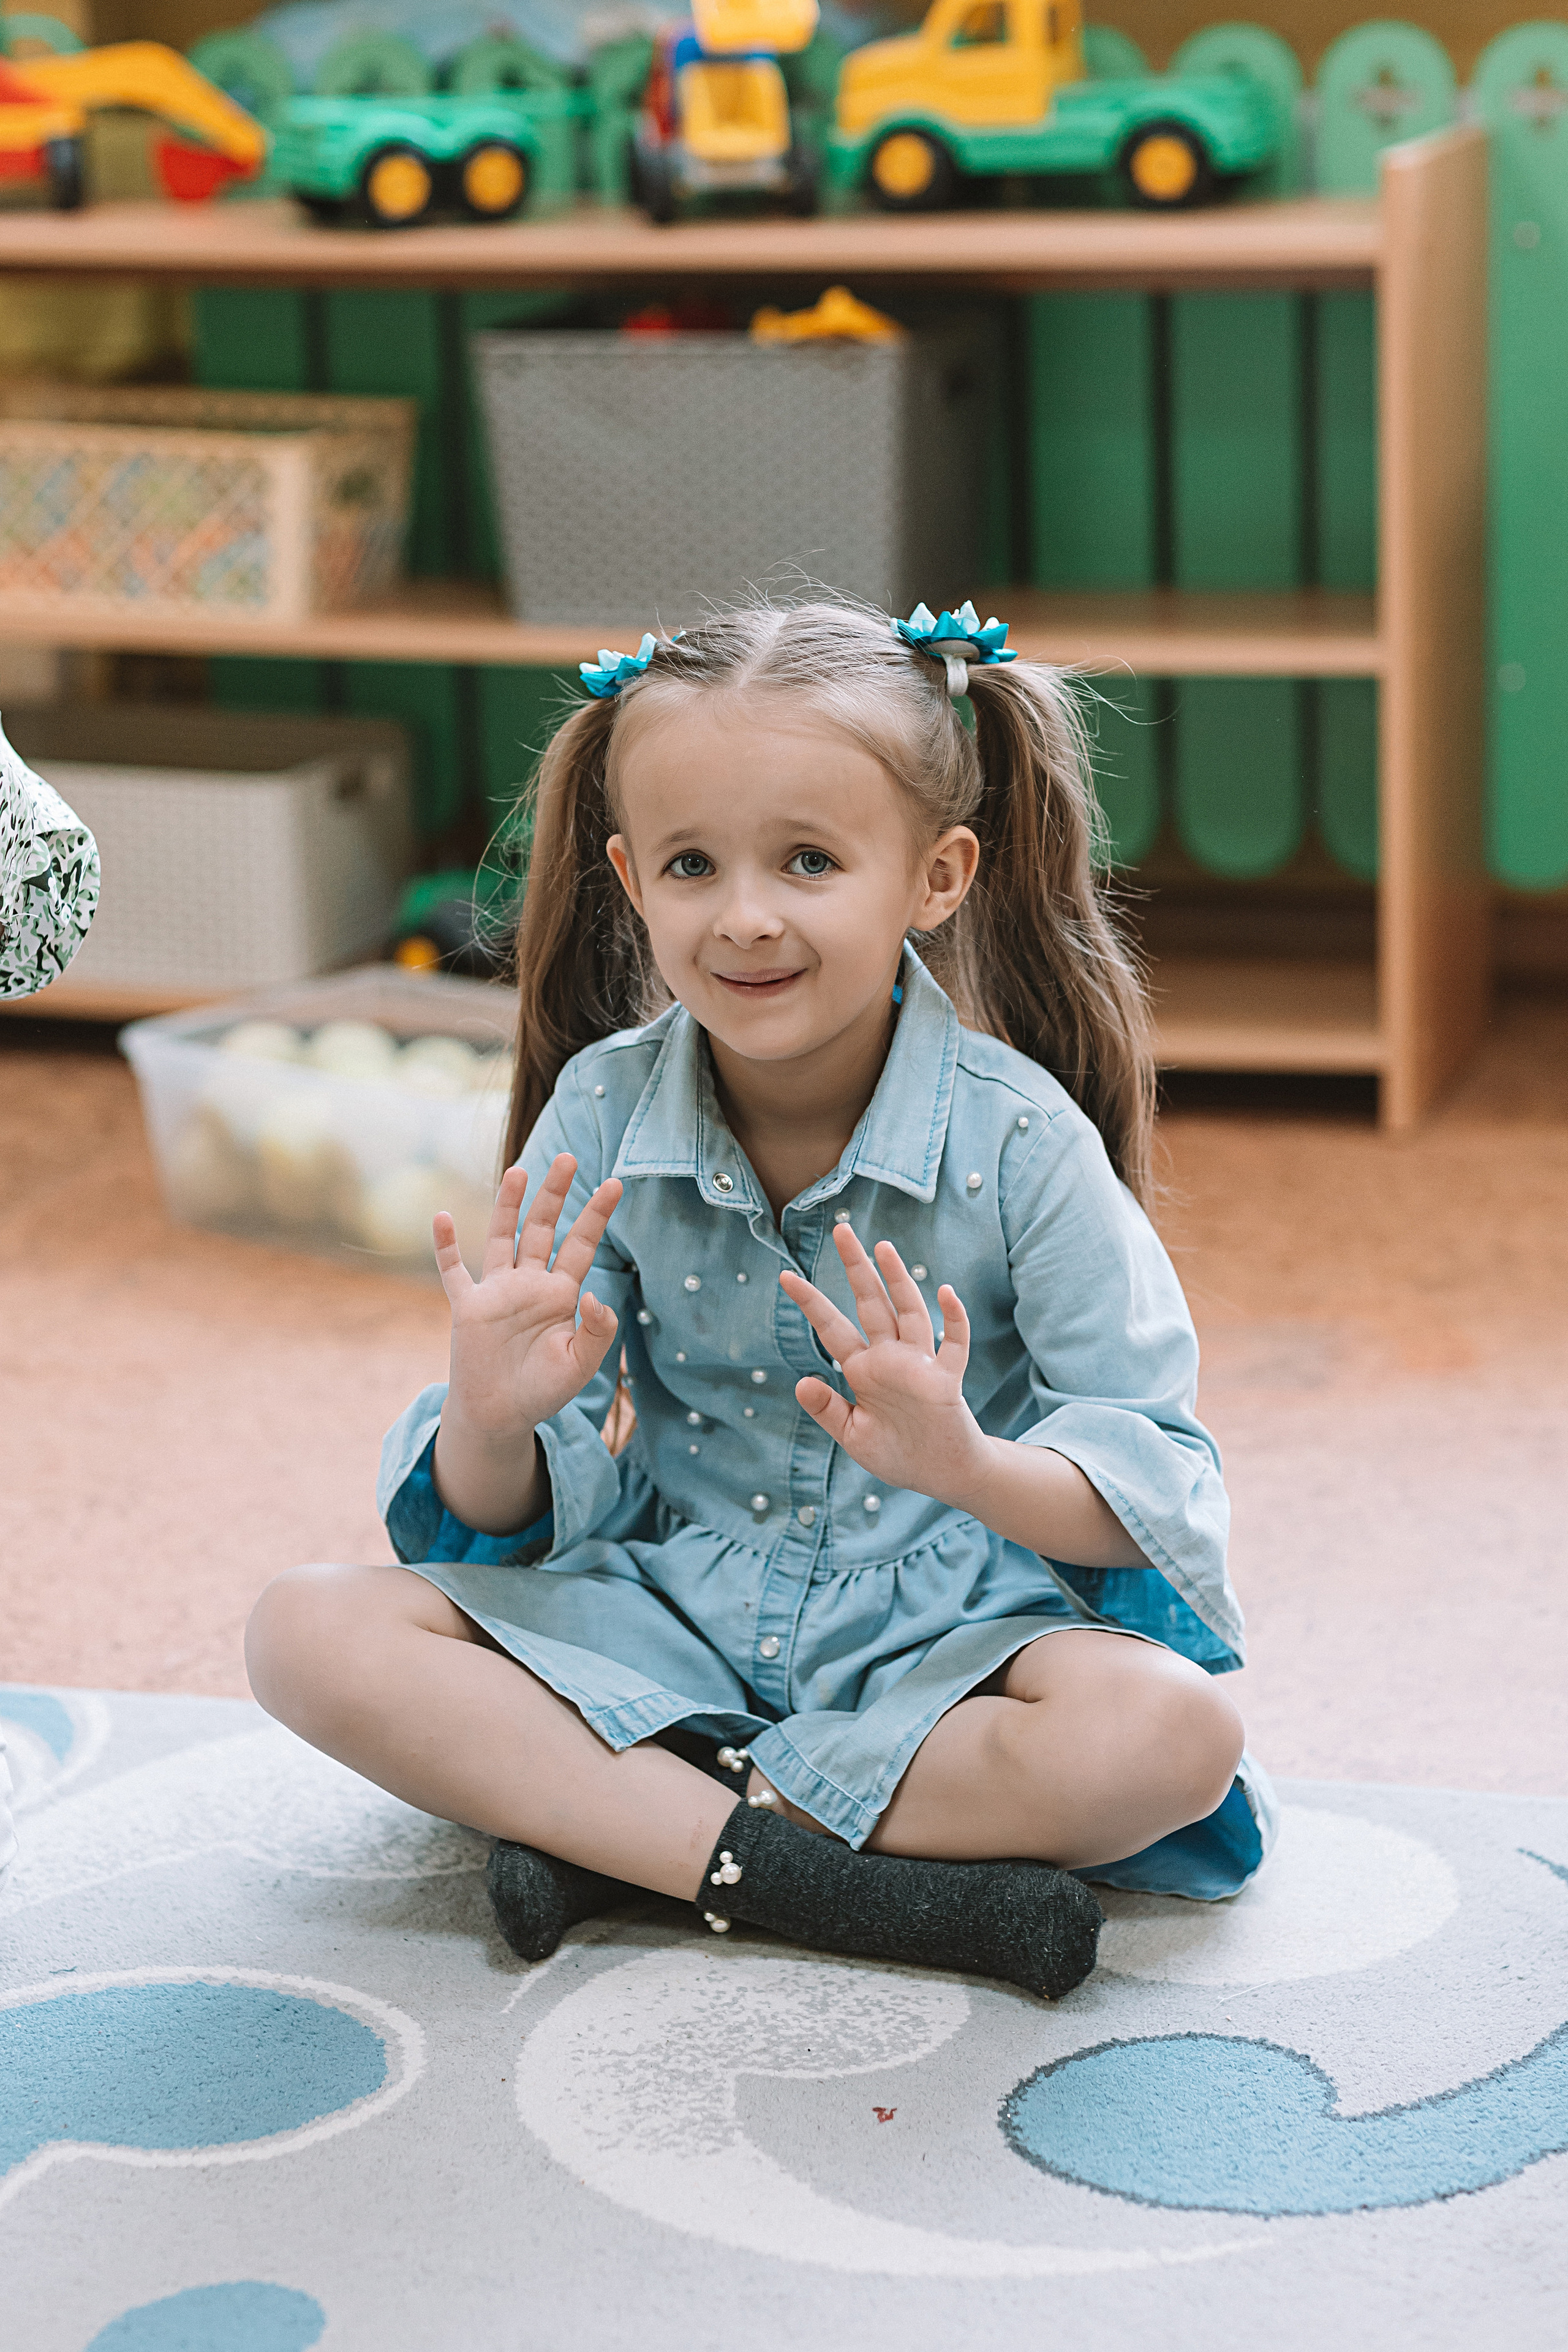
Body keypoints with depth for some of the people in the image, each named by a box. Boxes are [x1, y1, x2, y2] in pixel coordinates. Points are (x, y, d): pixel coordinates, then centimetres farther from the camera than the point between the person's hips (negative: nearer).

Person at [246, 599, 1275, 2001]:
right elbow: (509, 1519, -2)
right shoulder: (600, 1118, -5)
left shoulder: (1016, 1135, -12)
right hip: (663, 1615, 3)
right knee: (310, 1634, -18)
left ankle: (621, 1827, -21)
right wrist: (494, 1418, -27)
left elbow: (1157, 1486, -14)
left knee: (1172, 1733, -33)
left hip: (943, 1629, -2)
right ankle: (783, 1869, -24)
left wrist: (973, 1465, -35)